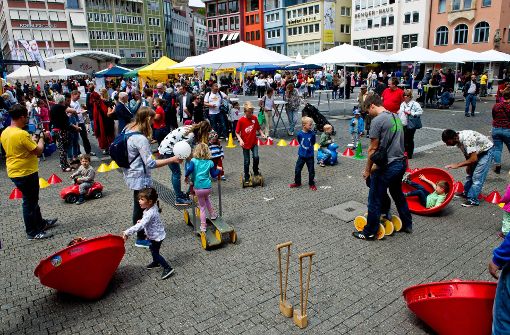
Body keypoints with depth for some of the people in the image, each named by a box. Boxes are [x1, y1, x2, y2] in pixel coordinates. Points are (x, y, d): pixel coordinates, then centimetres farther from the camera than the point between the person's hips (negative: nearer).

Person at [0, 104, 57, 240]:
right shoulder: (22, 134, -24)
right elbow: (38, 150, -21)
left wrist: (32, 140, 15)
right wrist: (41, 139, -3)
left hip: (14, 172, 9)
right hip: (26, 173, -9)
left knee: (32, 199, 22)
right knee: (30, 202, 2)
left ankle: (40, 223, 37)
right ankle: (32, 232, 13)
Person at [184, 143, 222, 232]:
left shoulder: (193, 161, -3)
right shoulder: (210, 162, 3)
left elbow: (189, 169, -20)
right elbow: (213, 175, 9)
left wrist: (187, 176, -2)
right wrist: (219, 170, 27)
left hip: (198, 188, -2)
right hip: (207, 187, 2)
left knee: (202, 206, 13)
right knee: (206, 198, 35)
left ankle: (203, 226, 15)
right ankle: (212, 214, 41)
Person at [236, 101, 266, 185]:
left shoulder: (254, 118, -2)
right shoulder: (241, 120, -11)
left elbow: (258, 128, 8)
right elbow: (237, 132, -6)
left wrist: (262, 134, -10)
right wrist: (240, 140, -21)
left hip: (254, 142, 2)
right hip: (245, 143, -2)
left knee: (256, 157, -17)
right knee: (247, 161, 5)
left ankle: (256, 171, 9)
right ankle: (246, 177, 21)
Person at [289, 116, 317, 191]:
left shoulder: (312, 134, -10)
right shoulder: (300, 134, -11)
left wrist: (310, 147, 10)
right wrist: (303, 148, 7)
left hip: (310, 156, 0)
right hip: (301, 155, 0)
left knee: (311, 171, 7)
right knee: (297, 170, 6)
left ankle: (311, 184, 23)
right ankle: (297, 183, 25)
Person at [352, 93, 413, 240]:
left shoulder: (377, 120, -15)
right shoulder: (396, 117, 11)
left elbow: (373, 148, -15)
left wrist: (367, 170, -4)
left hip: (386, 167, -9)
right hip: (401, 163, 9)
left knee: (375, 200, 4)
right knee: (398, 194, 25)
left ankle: (369, 232, 16)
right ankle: (407, 225, 39)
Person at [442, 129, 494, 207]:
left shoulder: (467, 139, -37)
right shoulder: (458, 139, -10)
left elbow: (474, 159, -36)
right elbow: (467, 154, 6)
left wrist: (457, 165, -33)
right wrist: (468, 165, 5)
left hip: (486, 151, -9)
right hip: (477, 152, 9)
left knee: (477, 176, -11)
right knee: (470, 173, 15)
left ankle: (473, 200, -6)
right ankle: (466, 193, 29)